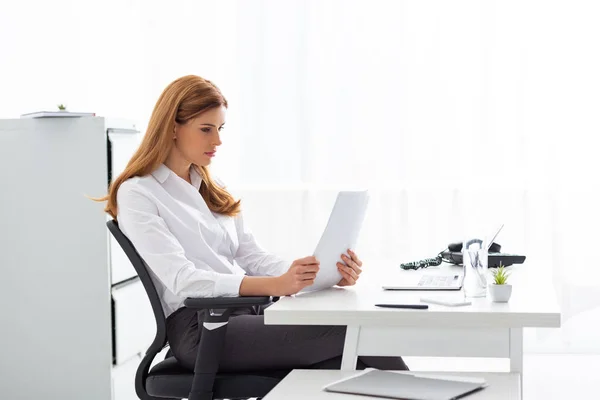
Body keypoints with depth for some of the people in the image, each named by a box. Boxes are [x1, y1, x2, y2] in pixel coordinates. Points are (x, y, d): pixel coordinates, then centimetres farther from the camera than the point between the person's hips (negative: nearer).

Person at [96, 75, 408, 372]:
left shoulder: (213, 189, 21)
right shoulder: (137, 195, -3)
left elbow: (251, 256, 13)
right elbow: (182, 279, -16)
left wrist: (322, 274, -7)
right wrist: (276, 286, -29)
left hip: (245, 312, 7)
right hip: (200, 329, -7)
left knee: (342, 366, -22)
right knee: (346, 332, -24)